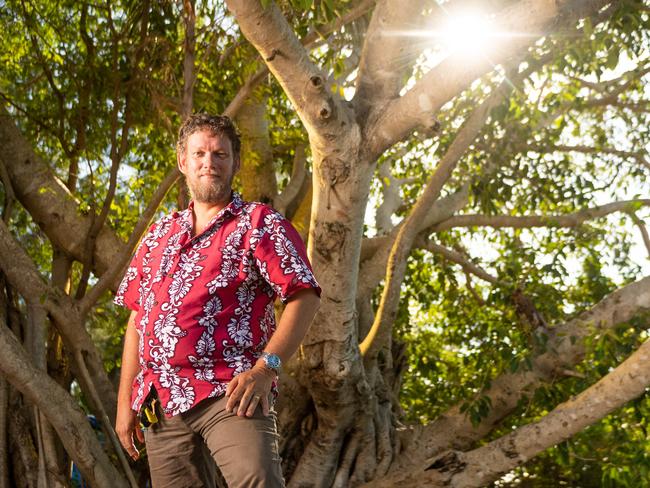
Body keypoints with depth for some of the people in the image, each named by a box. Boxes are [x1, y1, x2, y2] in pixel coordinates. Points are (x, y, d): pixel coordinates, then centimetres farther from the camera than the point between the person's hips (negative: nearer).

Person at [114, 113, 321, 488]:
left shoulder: (259, 223, 4)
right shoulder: (159, 235, 20)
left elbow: (304, 296, -6)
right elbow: (138, 320, 22)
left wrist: (265, 368, -18)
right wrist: (125, 401, 15)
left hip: (230, 394, -5)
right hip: (161, 403, 5)